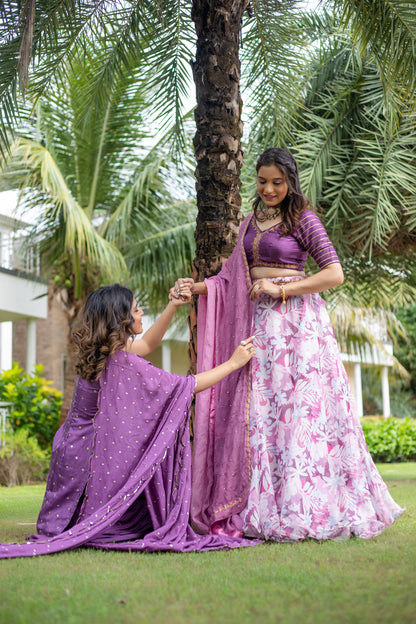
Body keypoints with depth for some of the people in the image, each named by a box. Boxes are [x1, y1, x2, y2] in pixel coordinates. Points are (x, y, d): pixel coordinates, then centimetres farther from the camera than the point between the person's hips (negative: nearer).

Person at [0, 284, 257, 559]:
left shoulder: (100, 351, 2)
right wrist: (233, 363, -4)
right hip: (91, 461, -8)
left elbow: (146, 344, 22)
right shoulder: (123, 364, -23)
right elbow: (188, 386, -15)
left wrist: (173, 306, 15)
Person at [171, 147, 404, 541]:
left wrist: (281, 289, -12)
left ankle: (303, 509, -3)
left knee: (298, 413, -8)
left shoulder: (304, 220, 0)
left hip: (297, 322, -6)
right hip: (257, 323, 6)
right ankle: (260, 508, 3)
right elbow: (235, 278, 20)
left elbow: (335, 274, -7)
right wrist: (197, 287, 4)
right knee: (256, 414, 0)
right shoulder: (251, 223, 18)